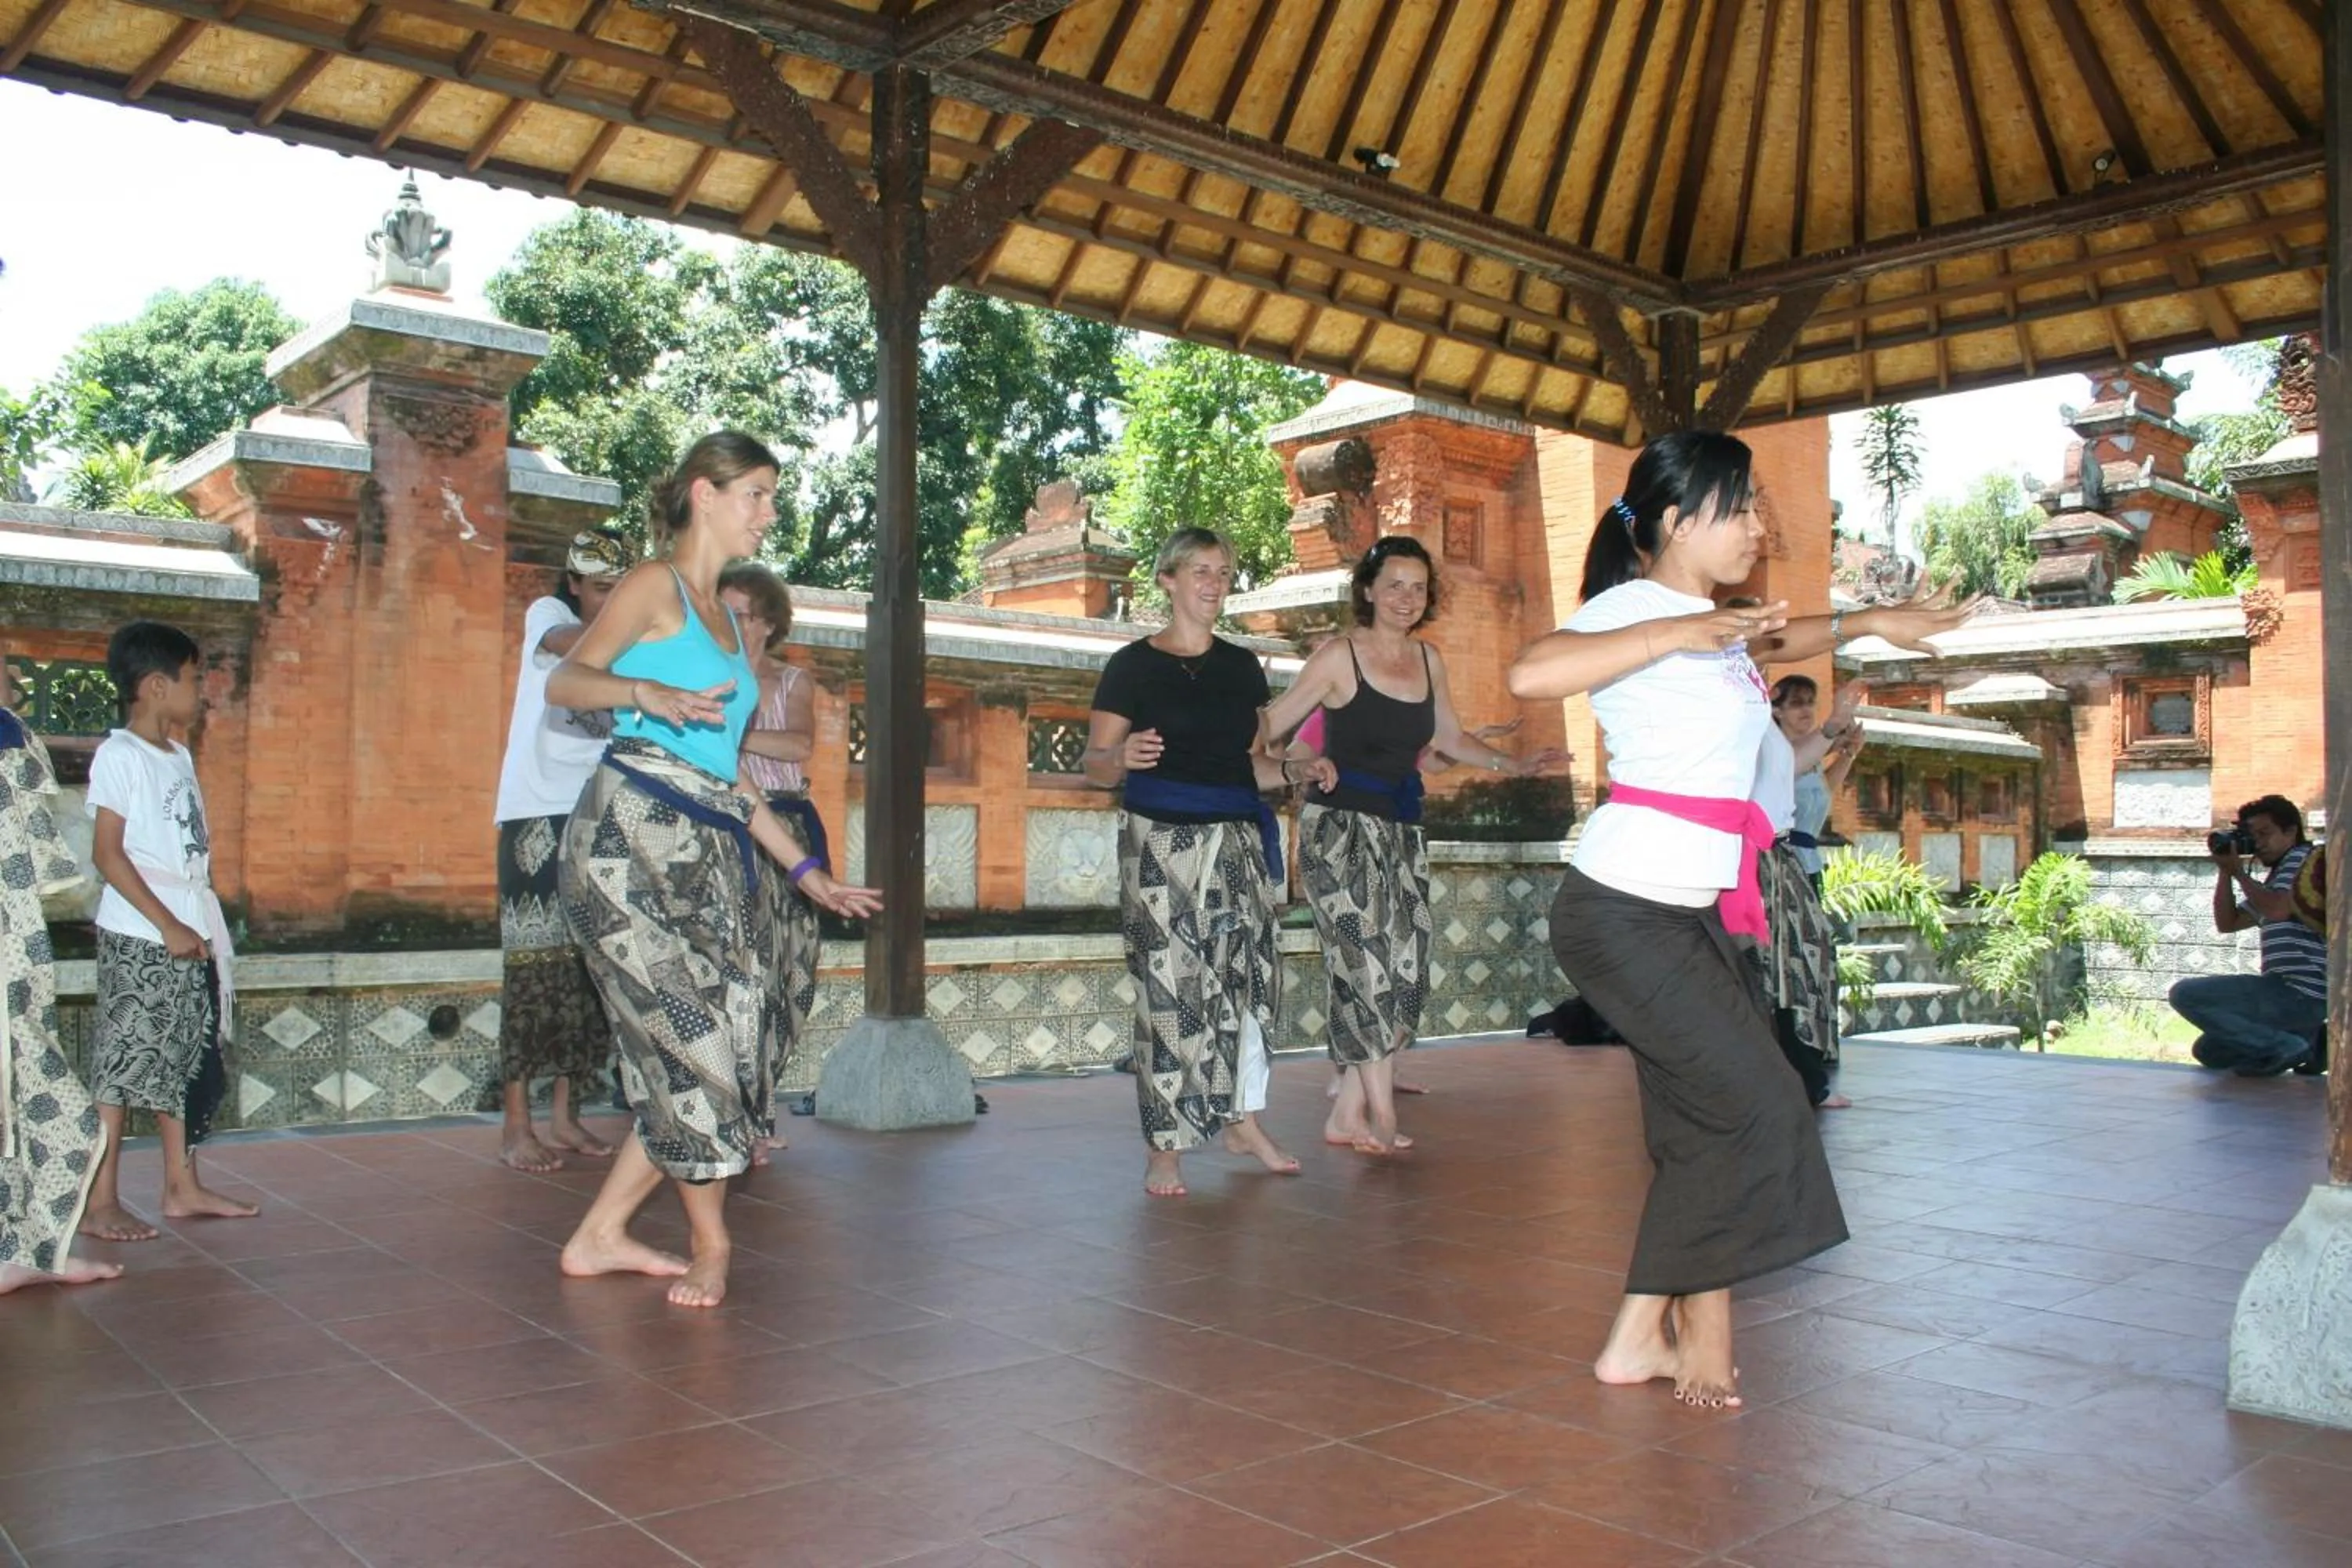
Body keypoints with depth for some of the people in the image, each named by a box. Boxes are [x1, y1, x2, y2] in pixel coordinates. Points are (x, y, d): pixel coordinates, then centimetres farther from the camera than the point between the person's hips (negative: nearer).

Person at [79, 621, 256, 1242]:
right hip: (140, 938, -8)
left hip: (190, 937, 8)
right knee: (123, 1063, -3)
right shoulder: (119, 755, -9)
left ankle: (183, 1187, 21)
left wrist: (200, 927, 11)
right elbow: (107, 852, -15)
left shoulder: (179, 756, 14)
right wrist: (167, 924, -18)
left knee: (183, 1063, 12)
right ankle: (100, 1202, 4)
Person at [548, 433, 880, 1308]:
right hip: (632, 839, -8)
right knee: (697, 1036, -9)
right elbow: (565, 681, -13)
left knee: (729, 1050, 4)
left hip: (711, 855, 8)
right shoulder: (656, 585, 2)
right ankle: (710, 1243, 7)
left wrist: (805, 870, 23)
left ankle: (601, 1237, 16)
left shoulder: (725, 621, 24)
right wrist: (651, 694, -33)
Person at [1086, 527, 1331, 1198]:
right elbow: (1095, 763, -2)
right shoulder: (1134, 665, 0)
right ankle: (1165, 1146, 1)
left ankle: (1242, 1119, 20)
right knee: (1168, 986, -6)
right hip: (1161, 840, -4)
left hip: (1237, 838, 5)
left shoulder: (1242, 666, 14)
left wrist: (1296, 771, 3)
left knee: (1246, 975, 3)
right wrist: (1124, 757, -23)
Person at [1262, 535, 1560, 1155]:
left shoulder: (1428, 661, 11)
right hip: (1341, 825, -6)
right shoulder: (1339, 656, -6)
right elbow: (1271, 729, -7)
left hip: (1402, 830, 6)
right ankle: (1383, 1115, -3)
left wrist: (1514, 765, 14)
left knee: (1405, 970, 1)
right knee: (1368, 966, -12)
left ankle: (1348, 1115, 7)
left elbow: (1450, 738, 23)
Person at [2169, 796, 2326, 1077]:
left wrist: (2239, 871, -9)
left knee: (2186, 993, -19)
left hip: (2298, 993, -10)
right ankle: (2306, 1043, 8)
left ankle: (2283, 1046, -16)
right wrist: (2224, 871, 11)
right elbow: (2227, 923, 19)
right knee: (2208, 1051, 18)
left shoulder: (2303, 859, -5)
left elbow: (2277, 910, -22)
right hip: (2286, 993, 10)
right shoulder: (2276, 878, 23)